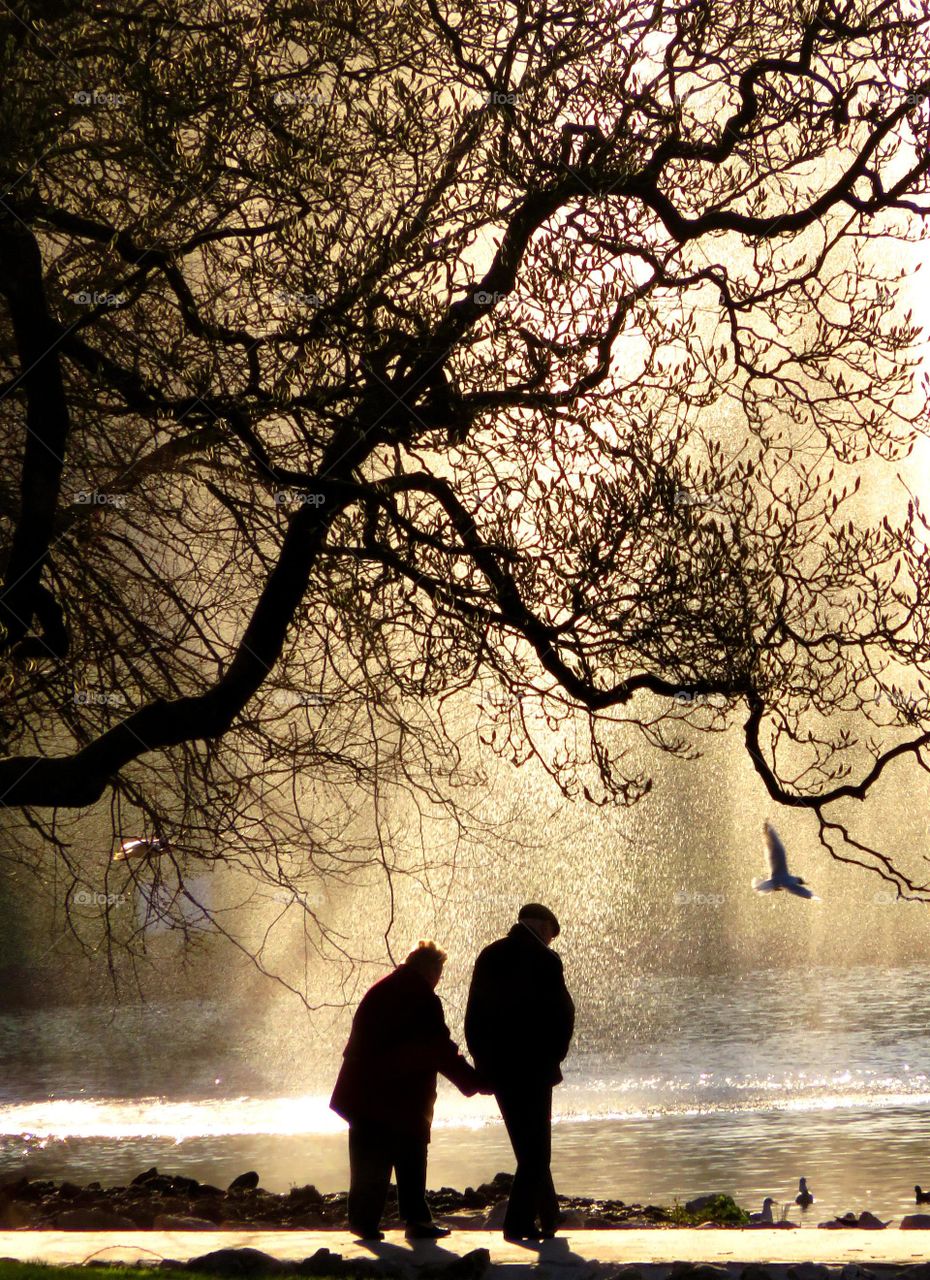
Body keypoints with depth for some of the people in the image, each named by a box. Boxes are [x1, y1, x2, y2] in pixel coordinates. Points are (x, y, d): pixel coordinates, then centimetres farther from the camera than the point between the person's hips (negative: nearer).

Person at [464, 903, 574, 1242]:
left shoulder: (488, 957, 8)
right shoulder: (544, 960, -9)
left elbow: (473, 1014, 9)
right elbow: (563, 1013, -12)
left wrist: (483, 1059, 12)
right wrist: (553, 1056, 0)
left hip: (496, 1066, 6)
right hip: (532, 1066, -6)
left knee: (527, 1142, 17)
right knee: (535, 1146, 3)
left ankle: (548, 1215, 25)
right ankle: (519, 1221, -3)